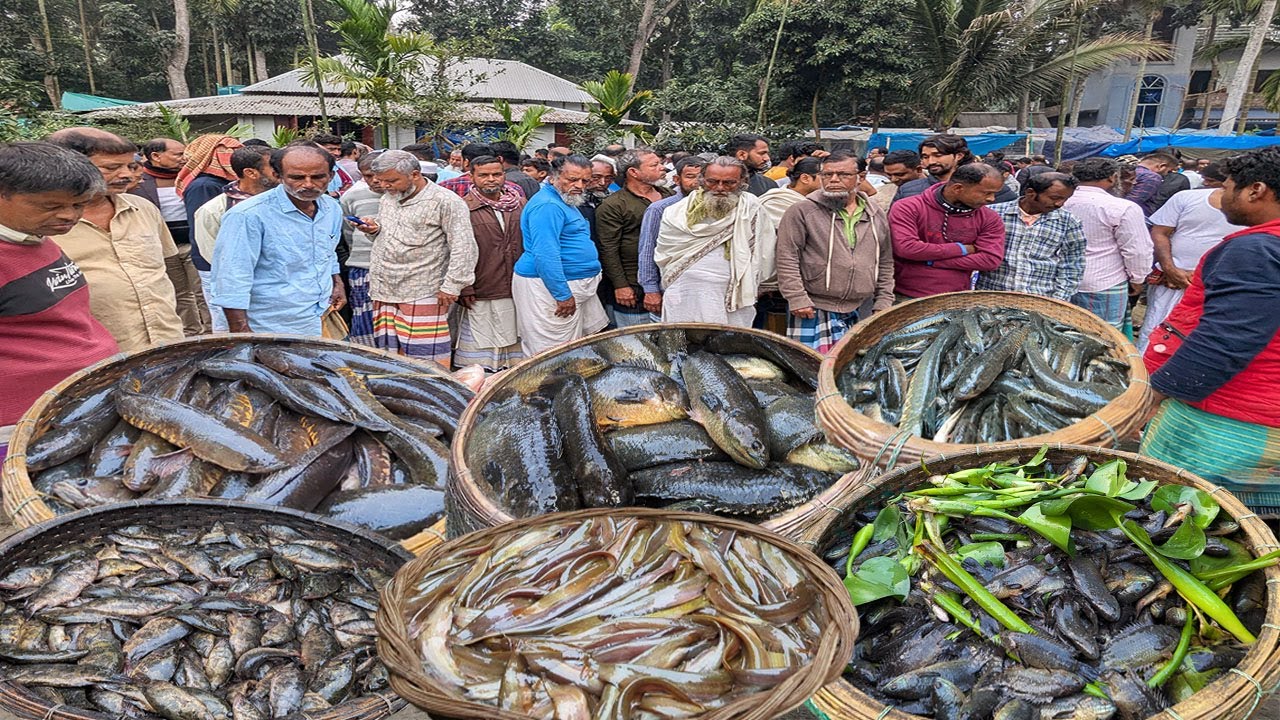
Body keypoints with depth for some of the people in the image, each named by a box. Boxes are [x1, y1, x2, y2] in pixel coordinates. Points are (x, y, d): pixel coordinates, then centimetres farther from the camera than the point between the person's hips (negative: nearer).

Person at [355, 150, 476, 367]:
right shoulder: (387, 198, 15)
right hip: (384, 292, 7)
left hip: (422, 295, -7)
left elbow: (463, 248, -12)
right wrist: (375, 229, 6)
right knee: (391, 353, 9)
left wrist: (451, 286, -15)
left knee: (424, 355, -7)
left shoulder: (445, 201, -8)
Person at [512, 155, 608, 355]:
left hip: (574, 285, 11)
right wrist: (563, 295, -25)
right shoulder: (547, 205, -17)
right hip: (550, 287, -11)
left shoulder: (566, 202, 18)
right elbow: (545, 255, -25)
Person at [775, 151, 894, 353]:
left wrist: (883, 304, 13)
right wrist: (797, 299, -12)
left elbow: (885, 264, 18)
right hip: (813, 311, -4)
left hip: (857, 313, 5)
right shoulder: (802, 211, -4)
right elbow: (787, 260, -7)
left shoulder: (877, 215, 12)